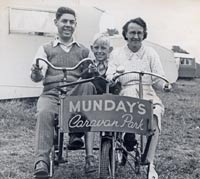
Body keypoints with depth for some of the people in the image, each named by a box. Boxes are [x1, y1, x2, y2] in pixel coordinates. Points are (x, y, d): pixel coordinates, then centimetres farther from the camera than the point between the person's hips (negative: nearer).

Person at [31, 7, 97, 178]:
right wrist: (36, 72, -23)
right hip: (51, 94, -1)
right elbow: (38, 77, 2)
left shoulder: (84, 51, 21)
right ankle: (42, 161, -36)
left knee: (89, 86, -32)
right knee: (44, 113, -34)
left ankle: (76, 133, -24)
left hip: (77, 95, 1)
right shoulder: (45, 49, 17)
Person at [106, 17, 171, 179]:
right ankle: (130, 134, -27)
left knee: (155, 114, -31)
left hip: (148, 92, 1)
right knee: (131, 91, -38)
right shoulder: (117, 53, 17)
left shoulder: (151, 53, 18)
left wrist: (165, 84, -12)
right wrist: (113, 78, -16)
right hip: (125, 92, 0)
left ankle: (150, 164, -29)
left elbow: (158, 78, 11)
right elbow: (109, 76, 8)